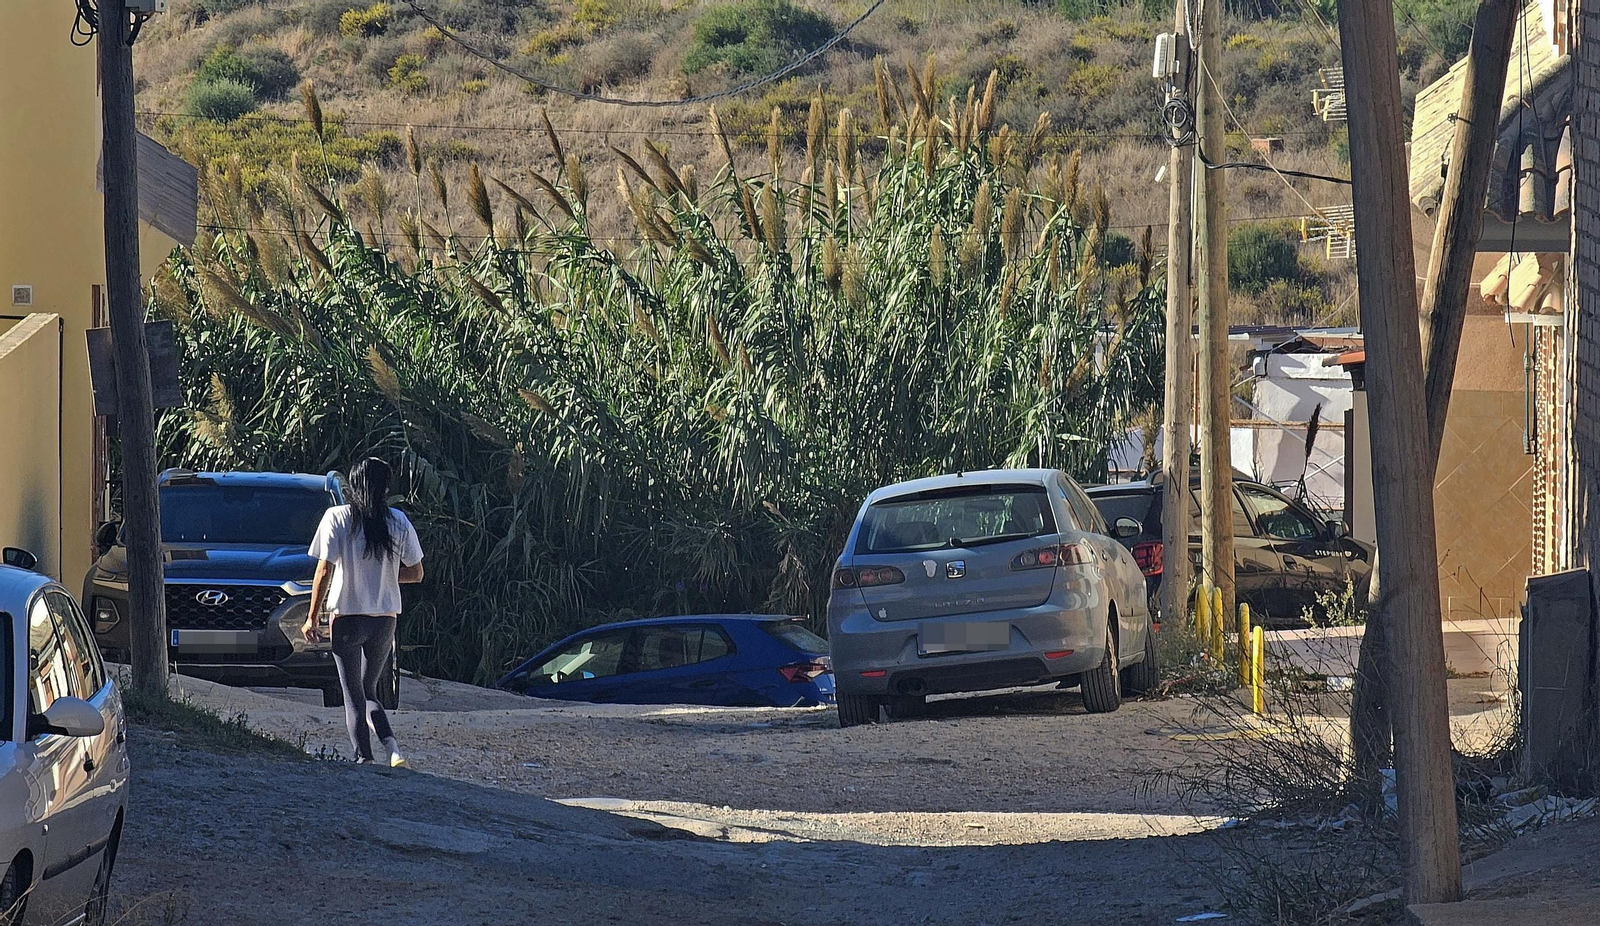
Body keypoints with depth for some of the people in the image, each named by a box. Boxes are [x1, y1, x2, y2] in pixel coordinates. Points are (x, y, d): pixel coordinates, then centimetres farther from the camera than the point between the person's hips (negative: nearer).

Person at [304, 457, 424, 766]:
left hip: (347, 617, -3)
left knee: (353, 695, 5)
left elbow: (324, 571, -11)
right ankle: (391, 746, -6)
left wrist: (313, 618, -5)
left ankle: (364, 757, -3)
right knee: (368, 691, 16)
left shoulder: (337, 518, -8)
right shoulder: (399, 522, 0)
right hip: (385, 620, 3)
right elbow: (416, 573, 4)